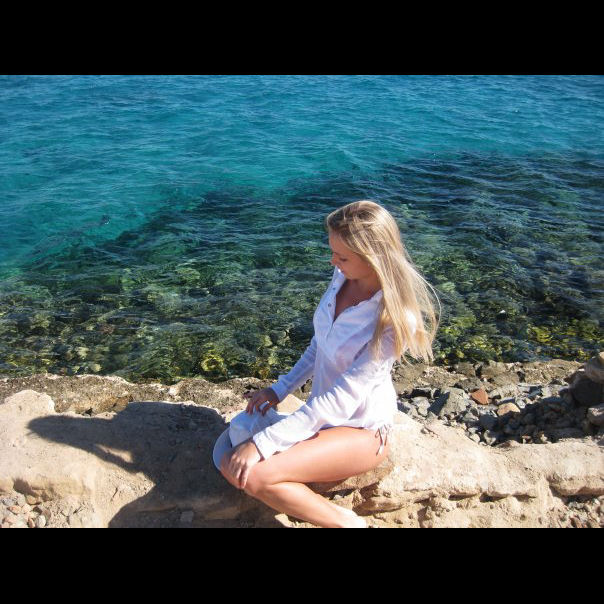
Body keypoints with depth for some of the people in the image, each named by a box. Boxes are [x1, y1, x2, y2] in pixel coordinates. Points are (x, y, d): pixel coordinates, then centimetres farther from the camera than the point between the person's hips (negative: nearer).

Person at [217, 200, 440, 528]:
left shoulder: (395, 320, -27)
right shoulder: (343, 278, -7)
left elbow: (340, 399, -26)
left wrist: (262, 443, -25)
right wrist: (280, 389, 4)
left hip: (361, 429, -7)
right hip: (323, 414, 7)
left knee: (254, 475, -23)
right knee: (232, 465, -6)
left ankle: (347, 522, -4)